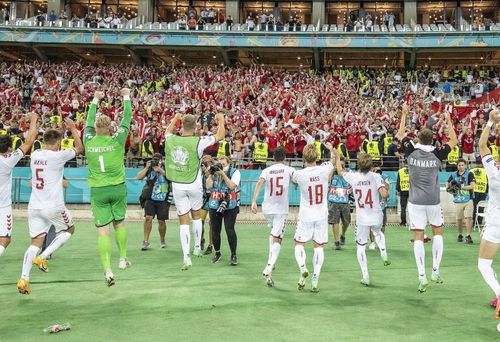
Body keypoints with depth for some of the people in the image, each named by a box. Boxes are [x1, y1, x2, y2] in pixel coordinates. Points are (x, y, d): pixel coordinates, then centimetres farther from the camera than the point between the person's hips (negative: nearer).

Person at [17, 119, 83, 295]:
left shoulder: (35, 155, 7)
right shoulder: (58, 156, -11)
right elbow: (79, 148, 4)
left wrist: (59, 131, 36)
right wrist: (73, 129, 16)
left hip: (34, 207, 6)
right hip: (53, 206, -6)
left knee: (36, 242, 9)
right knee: (69, 229, 20)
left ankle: (24, 278, -8)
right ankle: (42, 257, 4)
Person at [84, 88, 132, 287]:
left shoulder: (89, 142, -3)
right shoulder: (117, 141, -7)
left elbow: (89, 123, 16)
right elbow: (127, 119, 6)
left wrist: (95, 101, 29)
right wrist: (126, 97, 19)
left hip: (98, 191, 0)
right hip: (118, 188, 0)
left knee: (102, 231, -1)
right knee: (119, 224, 20)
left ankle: (107, 270, -10)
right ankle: (123, 259, 29)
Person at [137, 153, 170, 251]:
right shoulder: (149, 169, 3)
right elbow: (139, 177, -3)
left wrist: (160, 170, -23)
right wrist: (146, 167, -13)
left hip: (163, 200, -1)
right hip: (151, 199, 1)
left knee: (161, 221, 5)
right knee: (148, 218, -12)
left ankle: (162, 241, 26)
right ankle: (146, 241, -3)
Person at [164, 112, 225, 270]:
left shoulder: (171, 140, -5)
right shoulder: (198, 142, -15)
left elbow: (168, 132, 21)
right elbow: (220, 136, -3)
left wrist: (176, 118, 36)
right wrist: (221, 120, 15)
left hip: (177, 185, 2)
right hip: (194, 185, -2)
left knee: (183, 221, 4)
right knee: (196, 216, 21)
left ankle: (186, 257, -3)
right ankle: (197, 247, 31)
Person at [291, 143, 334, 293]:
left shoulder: (298, 174, -15)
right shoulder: (325, 169, -11)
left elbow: (293, 181, 12)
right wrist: (331, 148, 33)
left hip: (305, 216, -2)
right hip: (322, 216, 2)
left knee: (299, 244, 11)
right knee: (319, 246, 7)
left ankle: (302, 269, -14)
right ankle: (315, 280, 5)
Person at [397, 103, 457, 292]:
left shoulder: (411, 152, -4)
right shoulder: (437, 154, -4)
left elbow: (400, 134, 12)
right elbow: (453, 141, 12)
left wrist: (404, 113, 19)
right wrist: (448, 120, 18)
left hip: (416, 202, 0)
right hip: (433, 201, 0)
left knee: (418, 236, 0)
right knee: (437, 232, 19)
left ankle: (422, 276, -8)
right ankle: (436, 272, 13)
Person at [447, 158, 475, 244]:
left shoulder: (469, 174, -1)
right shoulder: (453, 175, 9)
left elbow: (472, 186, -11)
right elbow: (447, 186, 17)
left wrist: (461, 187, -19)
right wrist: (450, 189, -5)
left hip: (468, 200, -3)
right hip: (458, 201, 3)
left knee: (468, 217, -12)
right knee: (459, 219, 7)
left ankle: (468, 236, -7)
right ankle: (460, 235, 25)